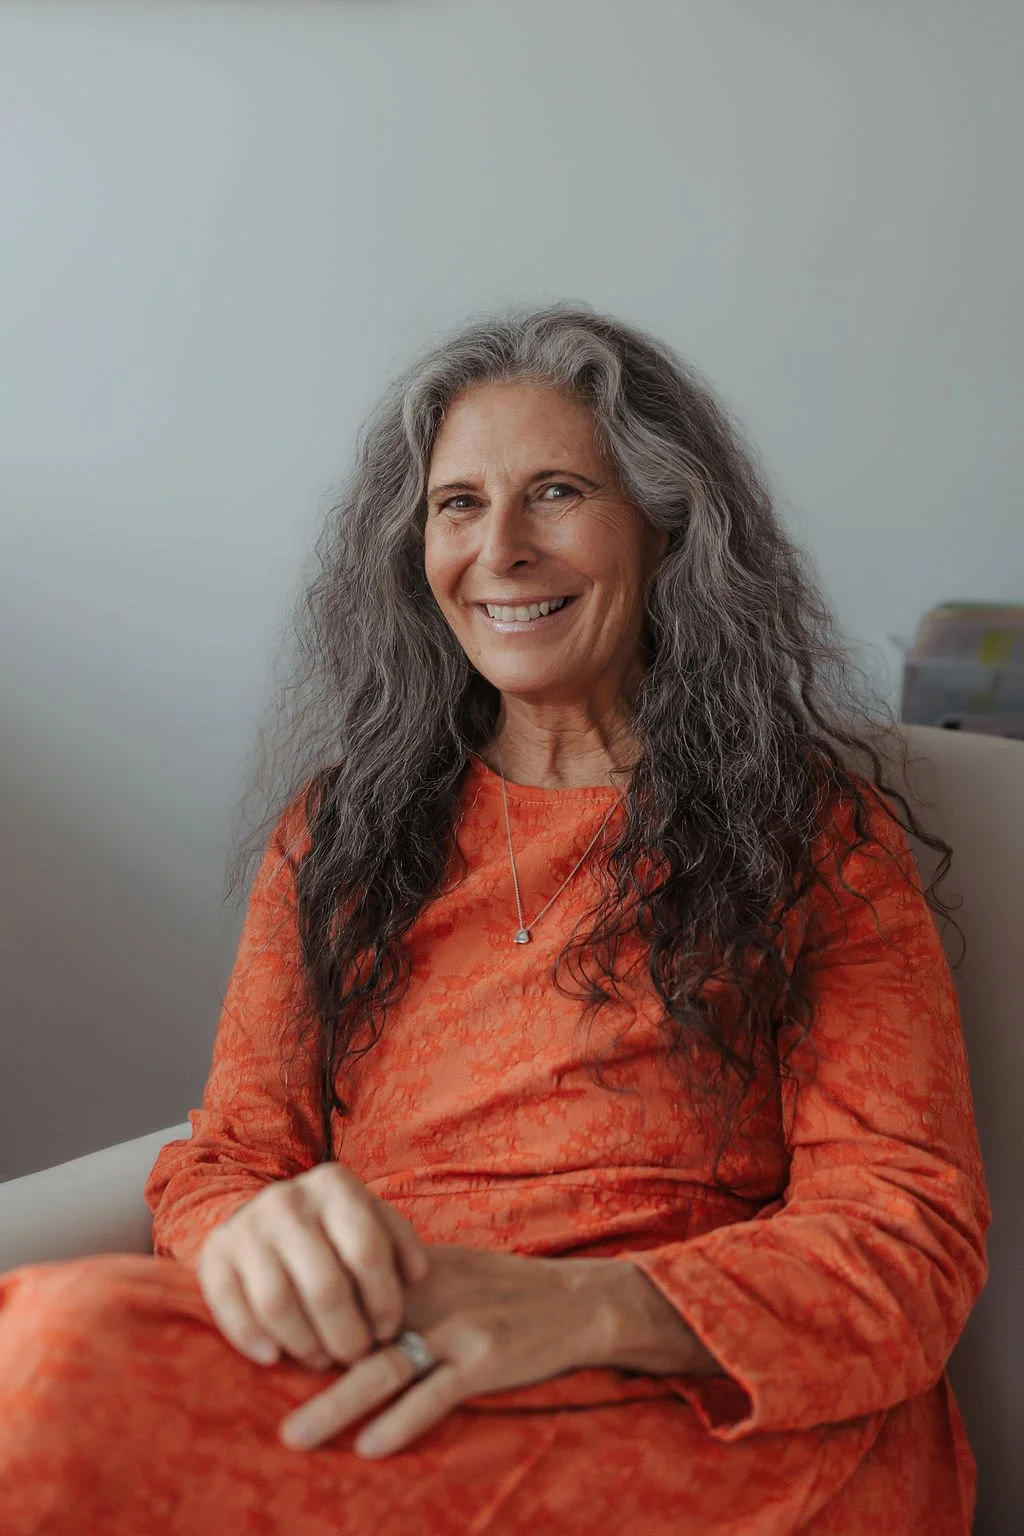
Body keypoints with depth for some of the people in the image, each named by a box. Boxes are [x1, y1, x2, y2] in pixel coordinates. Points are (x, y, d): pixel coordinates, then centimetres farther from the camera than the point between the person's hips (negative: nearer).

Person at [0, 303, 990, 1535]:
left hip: (704, 1426, -3)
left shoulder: (813, 828, 5)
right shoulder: (339, 825, 14)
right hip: (371, 1379, 3)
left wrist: (576, 1308, -21)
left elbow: (910, 1228, -3)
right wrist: (256, 1232, -16)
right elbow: (223, 1155, 10)